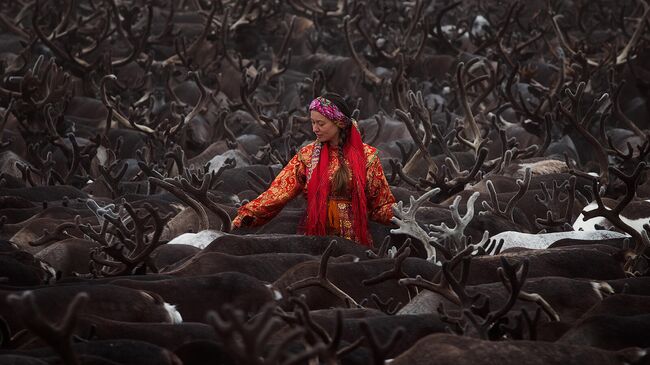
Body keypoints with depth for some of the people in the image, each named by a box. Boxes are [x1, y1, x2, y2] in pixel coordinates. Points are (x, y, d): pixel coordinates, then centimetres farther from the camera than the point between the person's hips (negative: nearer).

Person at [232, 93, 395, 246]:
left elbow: (381, 204, 5)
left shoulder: (366, 156, 3)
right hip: (314, 235, 1)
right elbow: (279, 191, -2)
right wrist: (246, 215, -15)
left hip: (354, 240, -1)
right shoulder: (307, 155, 7)